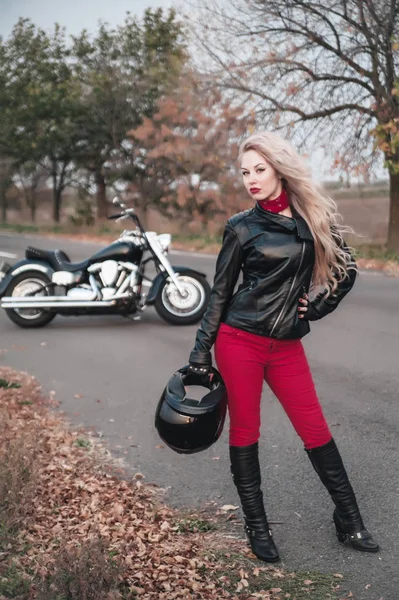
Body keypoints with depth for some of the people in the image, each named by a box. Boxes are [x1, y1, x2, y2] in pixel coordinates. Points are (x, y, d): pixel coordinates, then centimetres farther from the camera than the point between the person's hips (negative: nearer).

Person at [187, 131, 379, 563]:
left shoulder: (314, 219, 5)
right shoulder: (242, 227, -1)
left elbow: (346, 269, 17)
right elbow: (220, 292, 2)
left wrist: (318, 307, 5)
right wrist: (201, 351, -1)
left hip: (287, 344, 2)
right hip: (239, 340, -2)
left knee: (315, 429, 4)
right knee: (245, 430, 5)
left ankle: (349, 521, 18)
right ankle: (257, 526, 19)